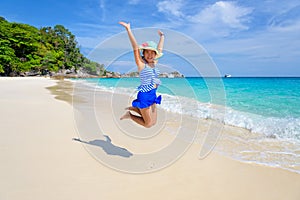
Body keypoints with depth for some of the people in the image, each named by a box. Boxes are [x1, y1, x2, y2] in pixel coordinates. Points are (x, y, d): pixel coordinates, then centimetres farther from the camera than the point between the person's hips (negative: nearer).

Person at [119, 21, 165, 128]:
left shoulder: (154, 63, 8)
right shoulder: (141, 63, -9)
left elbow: (160, 48, 21)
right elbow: (135, 47, -18)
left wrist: (162, 36, 32)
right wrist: (128, 29, -25)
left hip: (153, 94, 7)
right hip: (145, 95, -7)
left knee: (153, 122, 13)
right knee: (148, 124, 0)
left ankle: (133, 108, 23)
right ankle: (129, 115, 17)